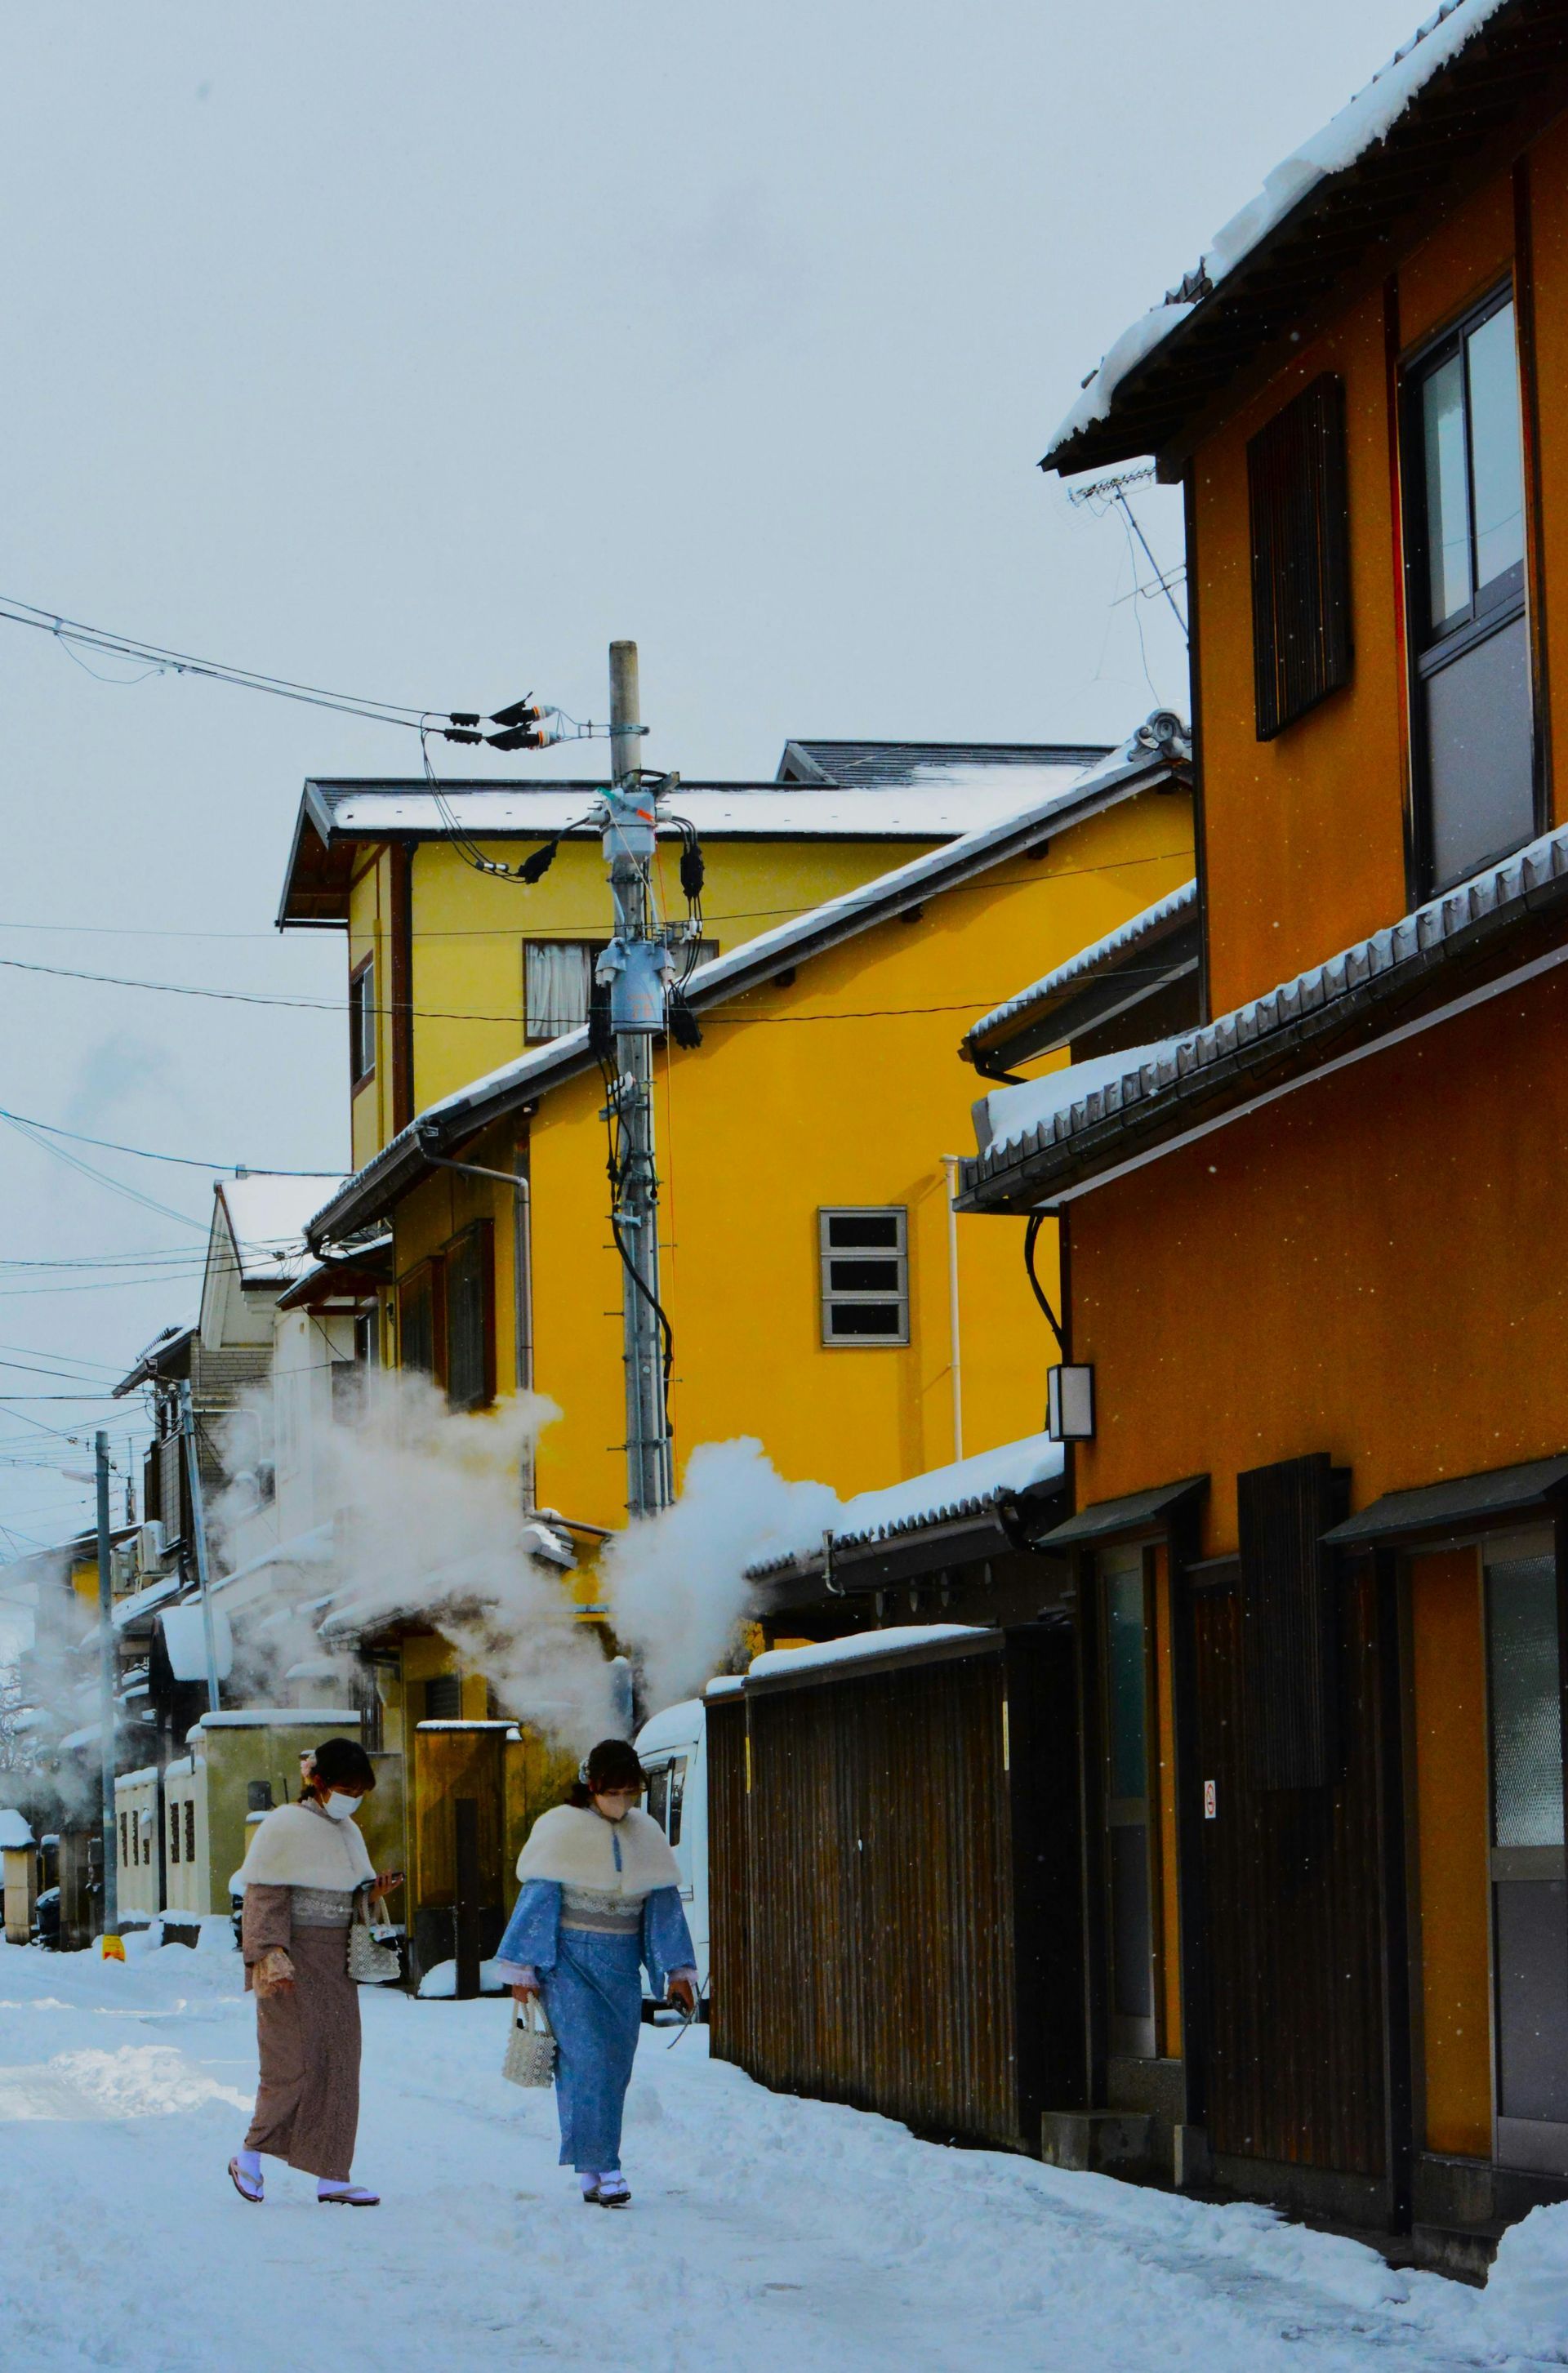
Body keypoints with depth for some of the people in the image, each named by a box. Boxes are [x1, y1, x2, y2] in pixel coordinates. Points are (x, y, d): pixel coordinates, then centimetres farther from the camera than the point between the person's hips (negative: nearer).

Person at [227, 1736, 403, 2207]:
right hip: (293, 1964, -7)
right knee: (295, 2062, -8)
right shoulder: (285, 1827, -8)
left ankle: (332, 2176, 6)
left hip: (336, 1964, 7)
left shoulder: (348, 1832, 15)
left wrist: (373, 1893, 1)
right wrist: (270, 1954, -23)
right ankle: (249, 2156, 9)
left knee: (340, 2065, 4)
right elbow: (265, 1900, -12)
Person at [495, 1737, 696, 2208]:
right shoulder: (562, 1830, -5)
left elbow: (664, 1905, 11)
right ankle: (600, 2168, -17)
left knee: (615, 2067, 2)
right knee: (588, 2057, -15)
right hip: (568, 1960, -5)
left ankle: (595, 2171, 10)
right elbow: (537, 1899, -3)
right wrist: (523, 1969, -4)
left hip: (621, 1967, 5)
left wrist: (677, 1971, 7)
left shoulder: (646, 1835, 8)